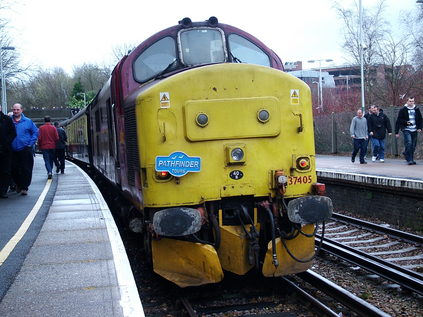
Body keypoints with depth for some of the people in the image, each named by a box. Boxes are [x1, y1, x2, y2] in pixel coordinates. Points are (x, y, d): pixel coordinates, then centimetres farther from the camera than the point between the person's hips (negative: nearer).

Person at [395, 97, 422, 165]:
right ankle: (409, 160, -13)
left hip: (414, 130, 4)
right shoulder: (402, 110, -1)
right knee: (409, 143, -18)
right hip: (406, 130, -4)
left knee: (413, 146, 5)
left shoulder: (417, 110, 10)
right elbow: (398, 121, -1)